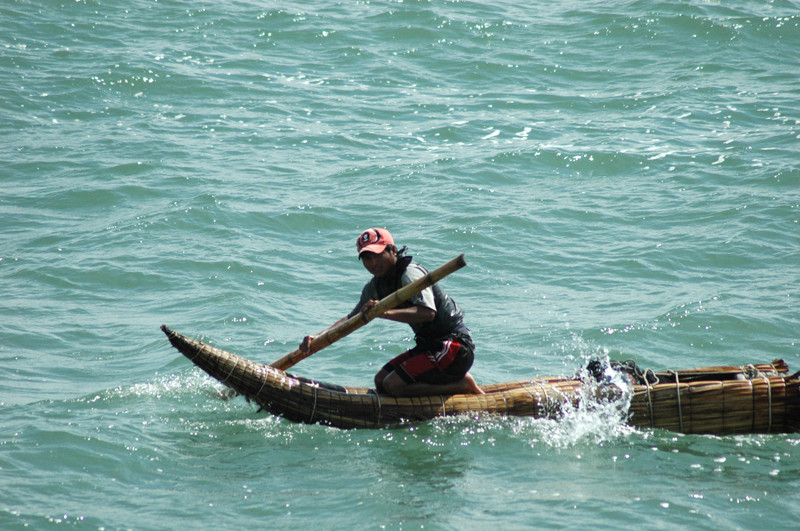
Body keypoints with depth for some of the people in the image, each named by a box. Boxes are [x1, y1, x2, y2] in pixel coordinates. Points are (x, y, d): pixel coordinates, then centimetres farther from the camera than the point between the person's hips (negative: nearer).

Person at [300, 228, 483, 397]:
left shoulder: (410, 273, -19)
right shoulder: (375, 286, 9)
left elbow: (427, 313, -34)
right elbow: (351, 319, 16)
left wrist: (386, 312, -41)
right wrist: (317, 338, 3)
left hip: (455, 346, -10)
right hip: (430, 346, 10)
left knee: (393, 385, -16)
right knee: (381, 380, 8)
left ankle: (463, 384, -6)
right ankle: (456, 381, 12)